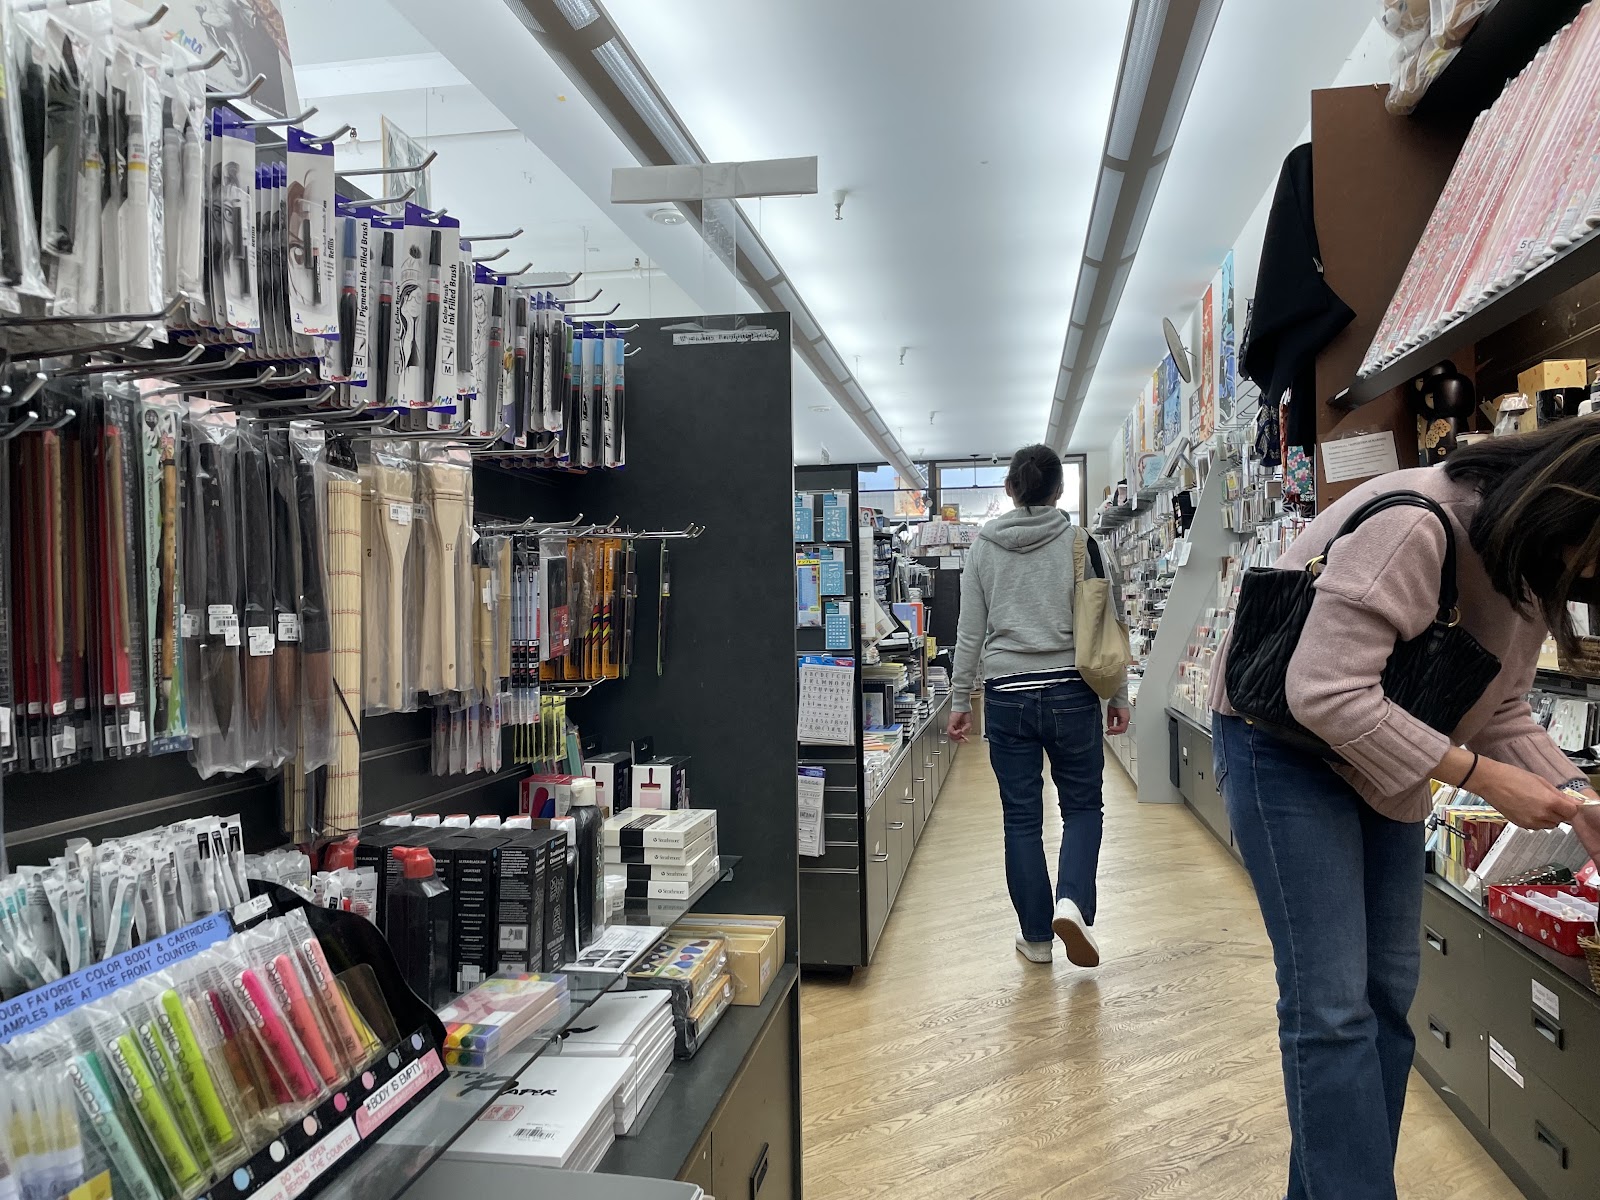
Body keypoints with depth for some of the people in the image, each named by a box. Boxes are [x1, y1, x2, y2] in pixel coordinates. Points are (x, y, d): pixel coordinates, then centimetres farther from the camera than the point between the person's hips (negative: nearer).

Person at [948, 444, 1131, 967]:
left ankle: (1036, 935, 17)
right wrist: (1118, 696, 8)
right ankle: (1072, 902, -7)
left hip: (1007, 694, 1)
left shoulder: (984, 547, 3)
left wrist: (960, 699, 11)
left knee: (1021, 816, 9)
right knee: (1082, 806, 14)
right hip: (1071, 693, -1)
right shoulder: (1080, 542, -1)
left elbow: (969, 633, 3)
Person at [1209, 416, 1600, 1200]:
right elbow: (1324, 693, -34)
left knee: (1389, 991, 11)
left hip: (1386, 761, 9)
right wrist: (1480, 776, -28)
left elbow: (1502, 712, 5)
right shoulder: (1415, 527, -29)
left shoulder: (1528, 566, 0)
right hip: (1287, 742, -9)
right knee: (1331, 1003, -9)